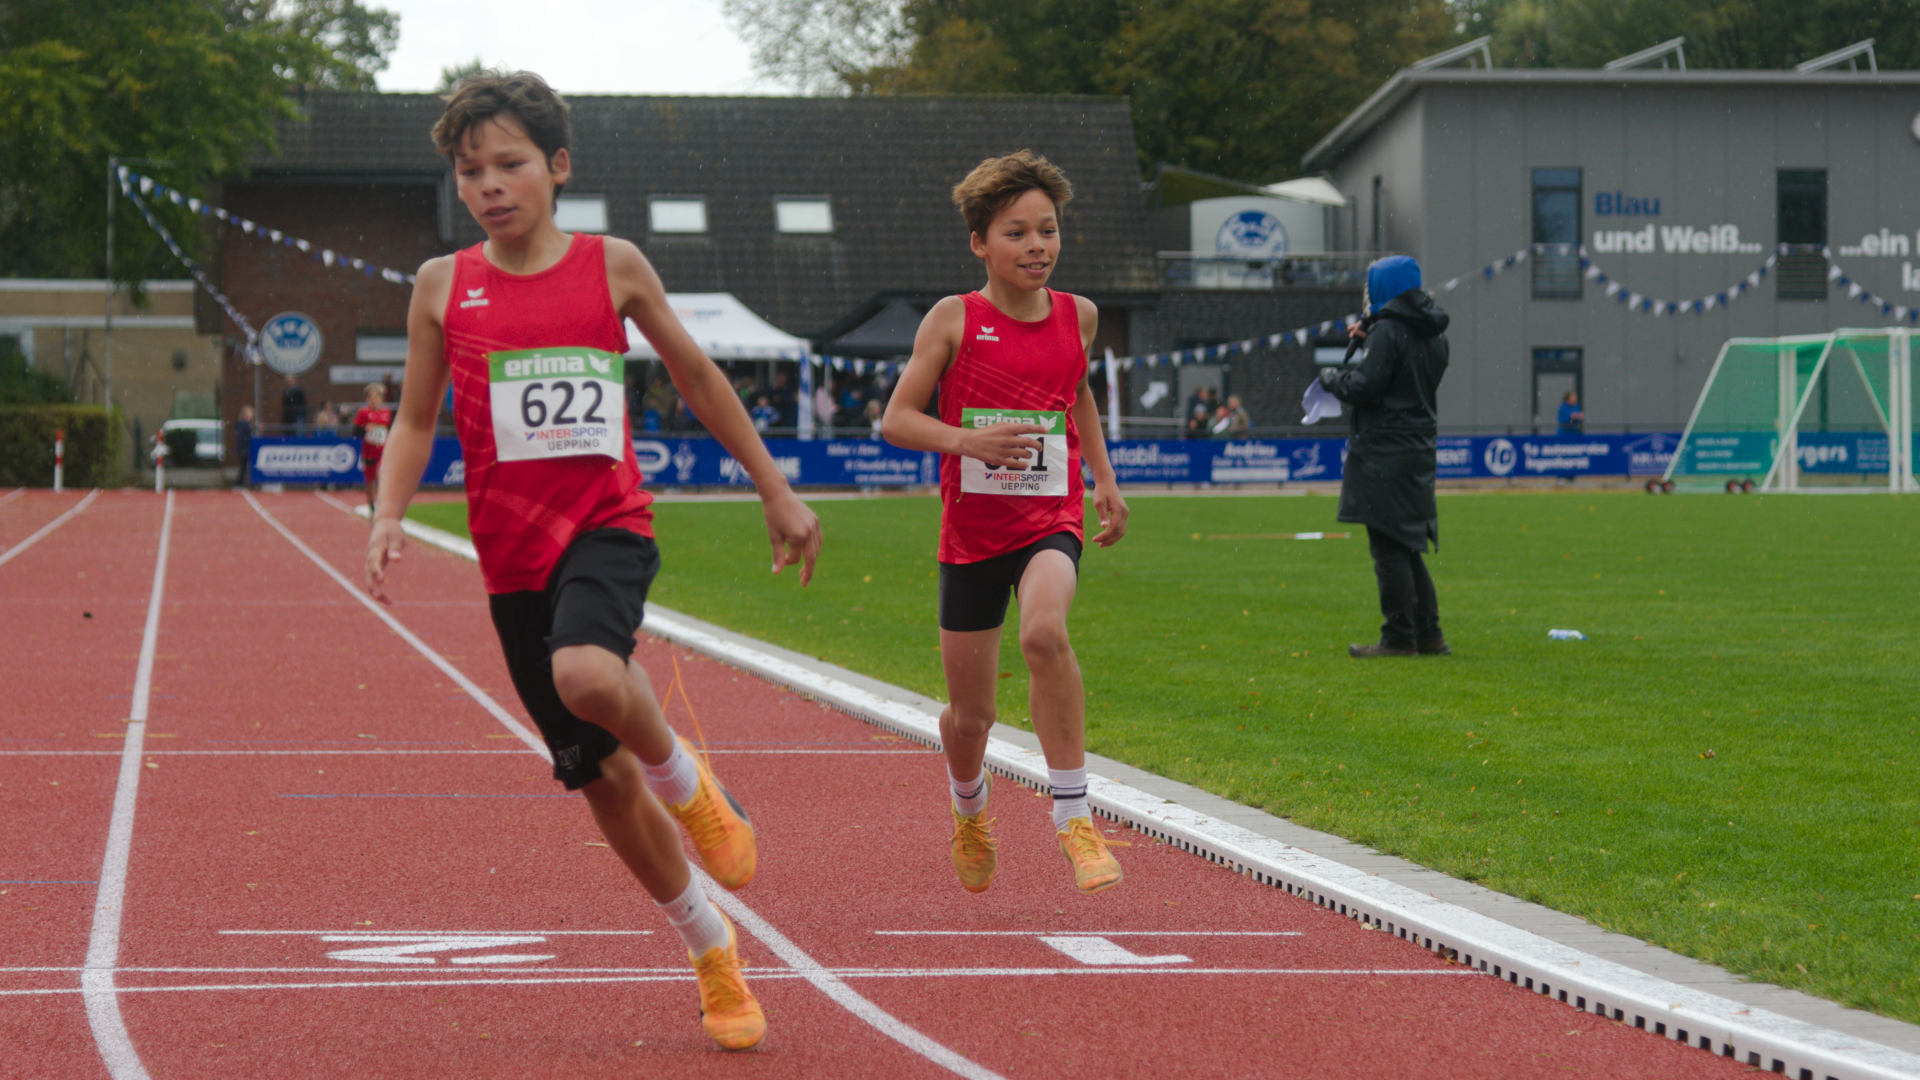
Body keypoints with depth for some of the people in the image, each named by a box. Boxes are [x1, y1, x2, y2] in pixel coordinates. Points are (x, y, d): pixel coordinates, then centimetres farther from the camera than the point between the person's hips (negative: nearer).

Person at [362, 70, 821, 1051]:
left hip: (607, 525, -3)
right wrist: (387, 517, -8)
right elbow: (415, 420, 10)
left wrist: (775, 491, 15)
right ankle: (712, 952, 23)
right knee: (598, 776, 5)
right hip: (513, 555, 3)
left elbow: (696, 375, 13)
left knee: (589, 677, -35)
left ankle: (685, 781, -3)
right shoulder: (444, 286, 4)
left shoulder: (612, 266, 1)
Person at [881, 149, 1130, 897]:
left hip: (1051, 521, 0)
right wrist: (969, 441, -22)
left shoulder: (1078, 316, 4)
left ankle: (1072, 815, -26)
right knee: (970, 716, 9)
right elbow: (896, 419, -5)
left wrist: (1105, 482, 16)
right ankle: (969, 810, 44)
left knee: (1044, 631, -33)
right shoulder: (954, 319, -5)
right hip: (972, 530, 0)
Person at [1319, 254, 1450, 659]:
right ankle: (1427, 633, 17)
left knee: (1389, 548, -6)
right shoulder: (1432, 335, 13)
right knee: (1408, 547, 16)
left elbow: (1365, 387, -18)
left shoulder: (1388, 332, -14)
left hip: (1386, 452, -9)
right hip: (1418, 449, 9)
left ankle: (1399, 637, -6)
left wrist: (1331, 377, 0)